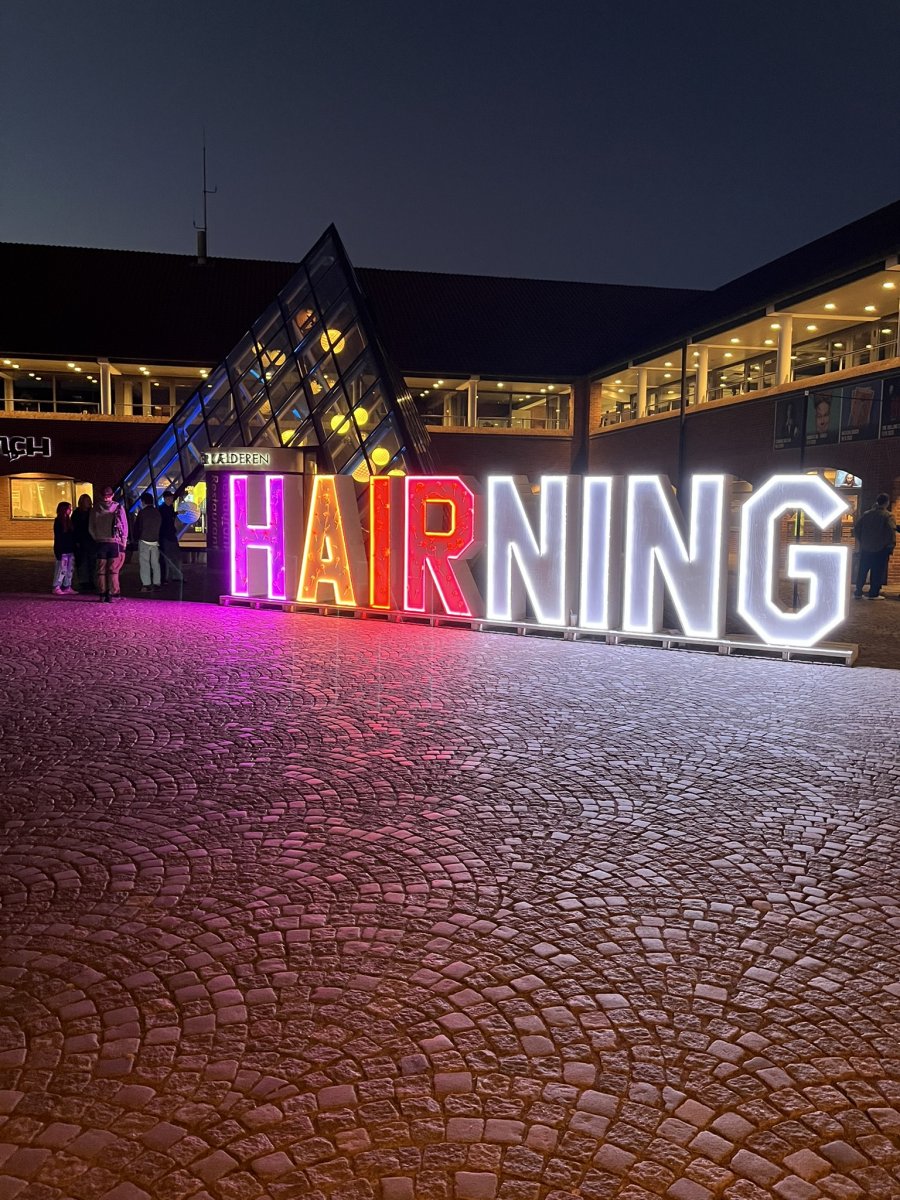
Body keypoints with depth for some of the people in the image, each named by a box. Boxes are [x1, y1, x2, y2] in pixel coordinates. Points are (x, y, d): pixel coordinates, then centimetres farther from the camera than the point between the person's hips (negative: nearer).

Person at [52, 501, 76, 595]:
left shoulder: (69, 521, 13)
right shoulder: (58, 522, -9)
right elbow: (57, 538, -13)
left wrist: (74, 548, 13)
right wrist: (58, 552, -16)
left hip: (70, 550, 8)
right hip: (62, 551, -8)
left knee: (70, 569, 9)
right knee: (62, 569, -7)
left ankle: (67, 587, 15)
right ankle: (56, 588, -1)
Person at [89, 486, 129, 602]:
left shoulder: (95, 509, 2)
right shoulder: (119, 508, -3)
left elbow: (91, 528, 5)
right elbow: (125, 526, -1)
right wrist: (123, 542, 8)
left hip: (100, 543, 1)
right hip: (115, 542, -1)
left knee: (101, 570, 8)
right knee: (113, 570, 1)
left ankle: (102, 594, 7)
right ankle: (112, 594, -4)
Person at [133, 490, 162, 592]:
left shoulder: (142, 512, -7)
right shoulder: (158, 512, 8)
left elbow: (137, 526, -2)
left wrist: (136, 538, 12)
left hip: (144, 541, -5)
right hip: (155, 541, 5)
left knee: (144, 563, -2)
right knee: (155, 563, 8)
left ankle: (146, 584, -6)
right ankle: (156, 584, 7)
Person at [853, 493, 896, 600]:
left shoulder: (867, 514, 5)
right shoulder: (888, 516, -10)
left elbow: (857, 528, 7)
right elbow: (892, 531, -20)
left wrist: (861, 541, 14)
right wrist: (891, 545, -12)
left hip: (865, 547, 5)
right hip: (881, 548, -4)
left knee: (862, 571, 10)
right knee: (877, 571, 2)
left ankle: (858, 592, 12)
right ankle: (873, 593, 1)